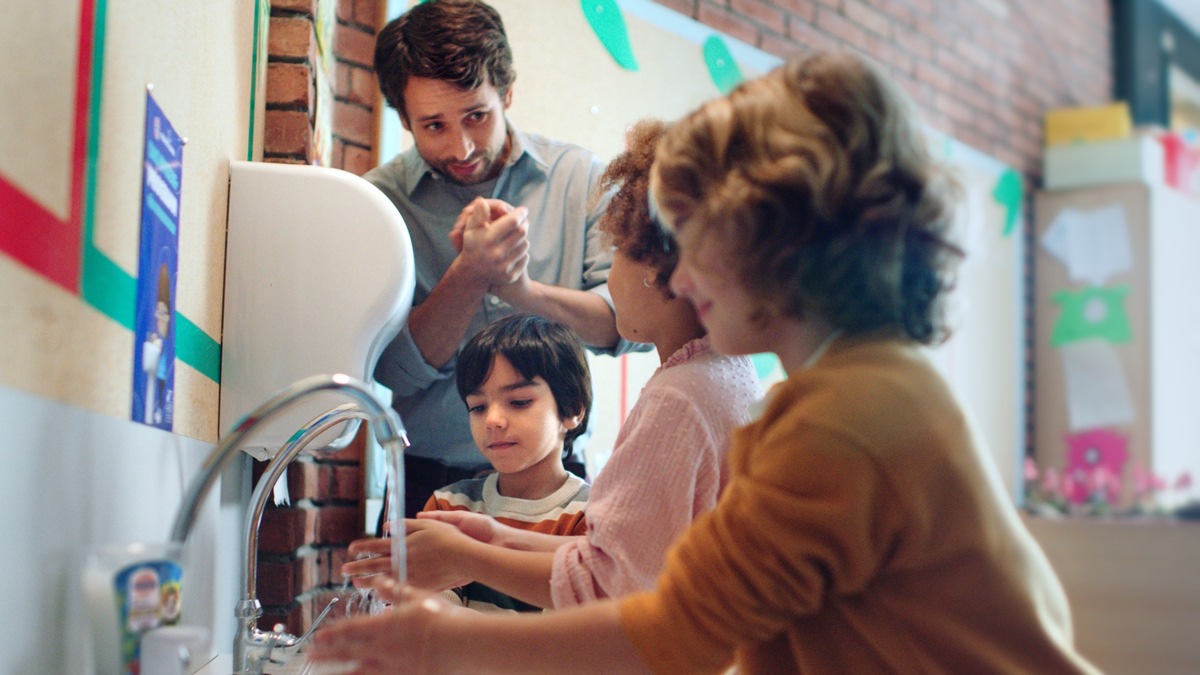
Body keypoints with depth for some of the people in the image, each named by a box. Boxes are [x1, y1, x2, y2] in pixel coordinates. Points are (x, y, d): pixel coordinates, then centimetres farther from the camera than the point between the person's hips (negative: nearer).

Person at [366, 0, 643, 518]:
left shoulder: (583, 179, 4)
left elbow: (630, 323, -6)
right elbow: (390, 372, -8)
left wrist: (522, 288, -20)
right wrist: (469, 276, -21)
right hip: (427, 481, -1)